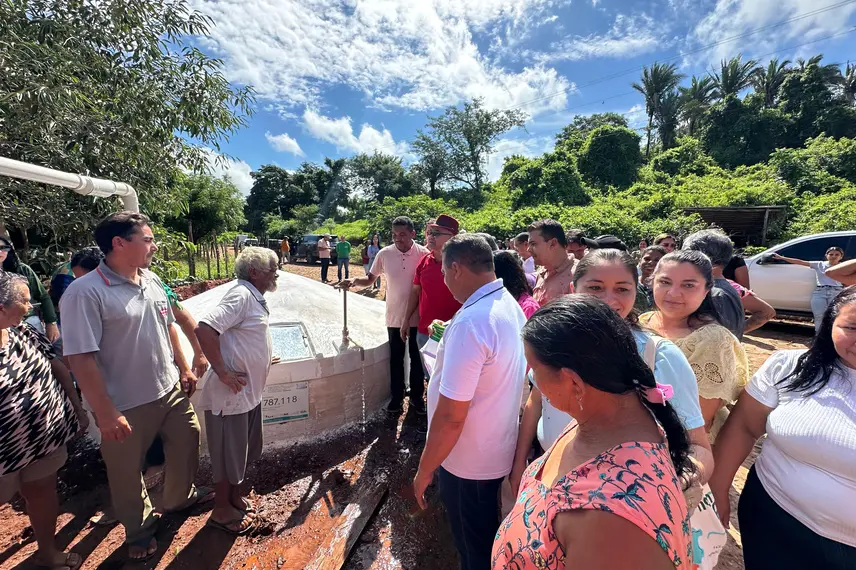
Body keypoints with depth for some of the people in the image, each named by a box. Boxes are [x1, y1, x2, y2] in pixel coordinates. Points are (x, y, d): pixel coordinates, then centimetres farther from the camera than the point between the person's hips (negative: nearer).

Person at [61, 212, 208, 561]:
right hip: (127, 406, -6)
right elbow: (80, 359, -21)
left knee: (186, 444, 23)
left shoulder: (152, 280, -1)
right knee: (127, 472, 17)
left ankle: (180, 497, 51)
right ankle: (140, 530, 44)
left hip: (171, 390, 6)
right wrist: (106, 413, -19)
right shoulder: (85, 292, -21)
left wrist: (184, 369, 12)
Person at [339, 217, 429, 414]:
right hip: (394, 317, 1)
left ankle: (417, 395, 34)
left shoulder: (424, 254, -12)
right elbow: (370, 279, 4)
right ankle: (397, 396, 33)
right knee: (396, 358, 14)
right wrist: (354, 282, -17)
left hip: (418, 317, -1)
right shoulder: (384, 254, -7)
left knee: (417, 358, 15)